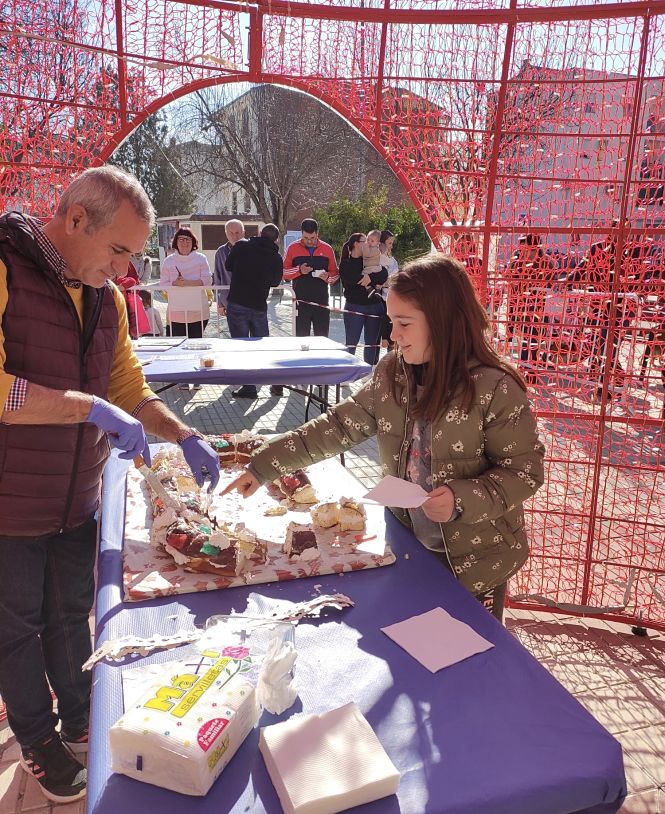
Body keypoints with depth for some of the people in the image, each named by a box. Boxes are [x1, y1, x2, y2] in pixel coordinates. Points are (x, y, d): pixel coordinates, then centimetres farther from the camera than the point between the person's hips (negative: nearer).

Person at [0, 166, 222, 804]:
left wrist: (184, 437, -2)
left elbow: (130, 391, 10)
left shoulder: (107, 298, 3)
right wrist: (90, 407, -30)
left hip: (78, 500, 6)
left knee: (72, 617, 23)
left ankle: (80, 721, 46)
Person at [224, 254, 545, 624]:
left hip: (476, 561, -4)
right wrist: (263, 465, -2)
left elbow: (525, 471, -15)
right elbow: (340, 426, 0)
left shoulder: (495, 389, -22)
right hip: (409, 547, 5)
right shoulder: (391, 374, -5)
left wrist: (462, 500, -30)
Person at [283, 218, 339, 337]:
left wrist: (328, 277, -11)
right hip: (300, 302, -1)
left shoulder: (327, 249, 8)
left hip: (321, 302, 1)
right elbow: (284, 272, 4)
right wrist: (298, 270, -12)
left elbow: (335, 274, 11)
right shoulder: (293, 248, 5)